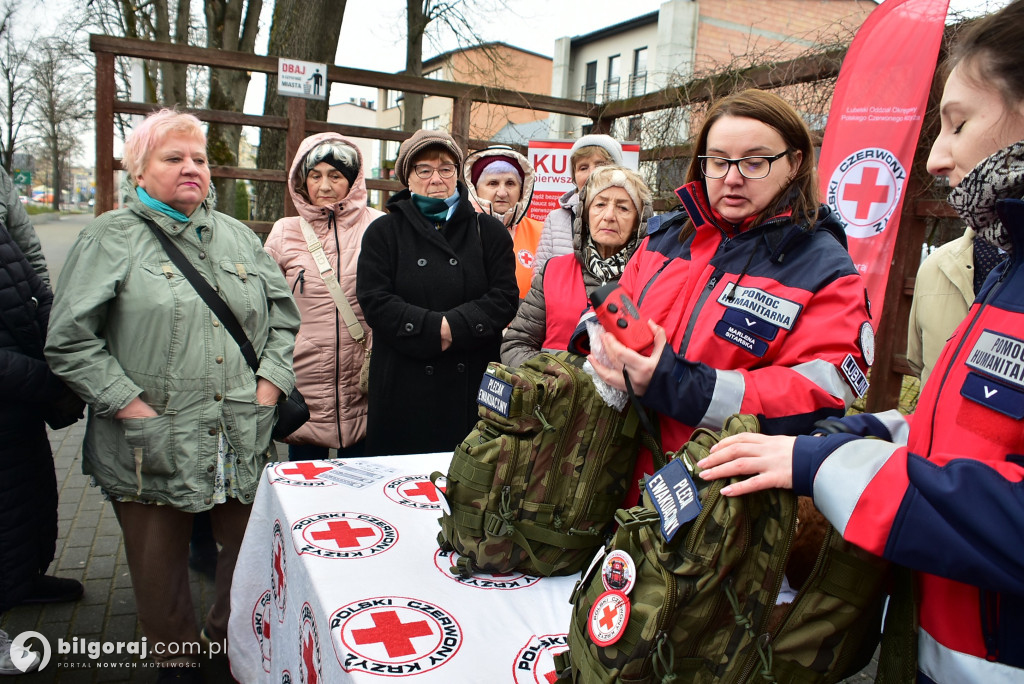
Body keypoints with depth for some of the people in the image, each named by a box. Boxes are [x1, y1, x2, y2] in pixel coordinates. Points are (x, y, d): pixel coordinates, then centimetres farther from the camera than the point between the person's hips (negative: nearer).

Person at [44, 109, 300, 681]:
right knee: (161, 565, 14)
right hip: (153, 449, -3)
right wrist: (133, 407, -13)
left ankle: (233, 637, 42)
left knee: (252, 552, 15)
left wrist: (268, 386, 0)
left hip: (243, 442, 4)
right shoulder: (111, 238, -2)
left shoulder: (237, 236, 11)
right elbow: (71, 342, -7)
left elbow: (284, 315, 12)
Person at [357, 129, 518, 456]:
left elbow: (505, 298, -1)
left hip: (473, 384, 1)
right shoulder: (384, 232, 9)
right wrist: (434, 328, -16)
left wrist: (455, 326, -16)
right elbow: (375, 301, -4)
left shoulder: (489, 231, 11)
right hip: (404, 389, 0)